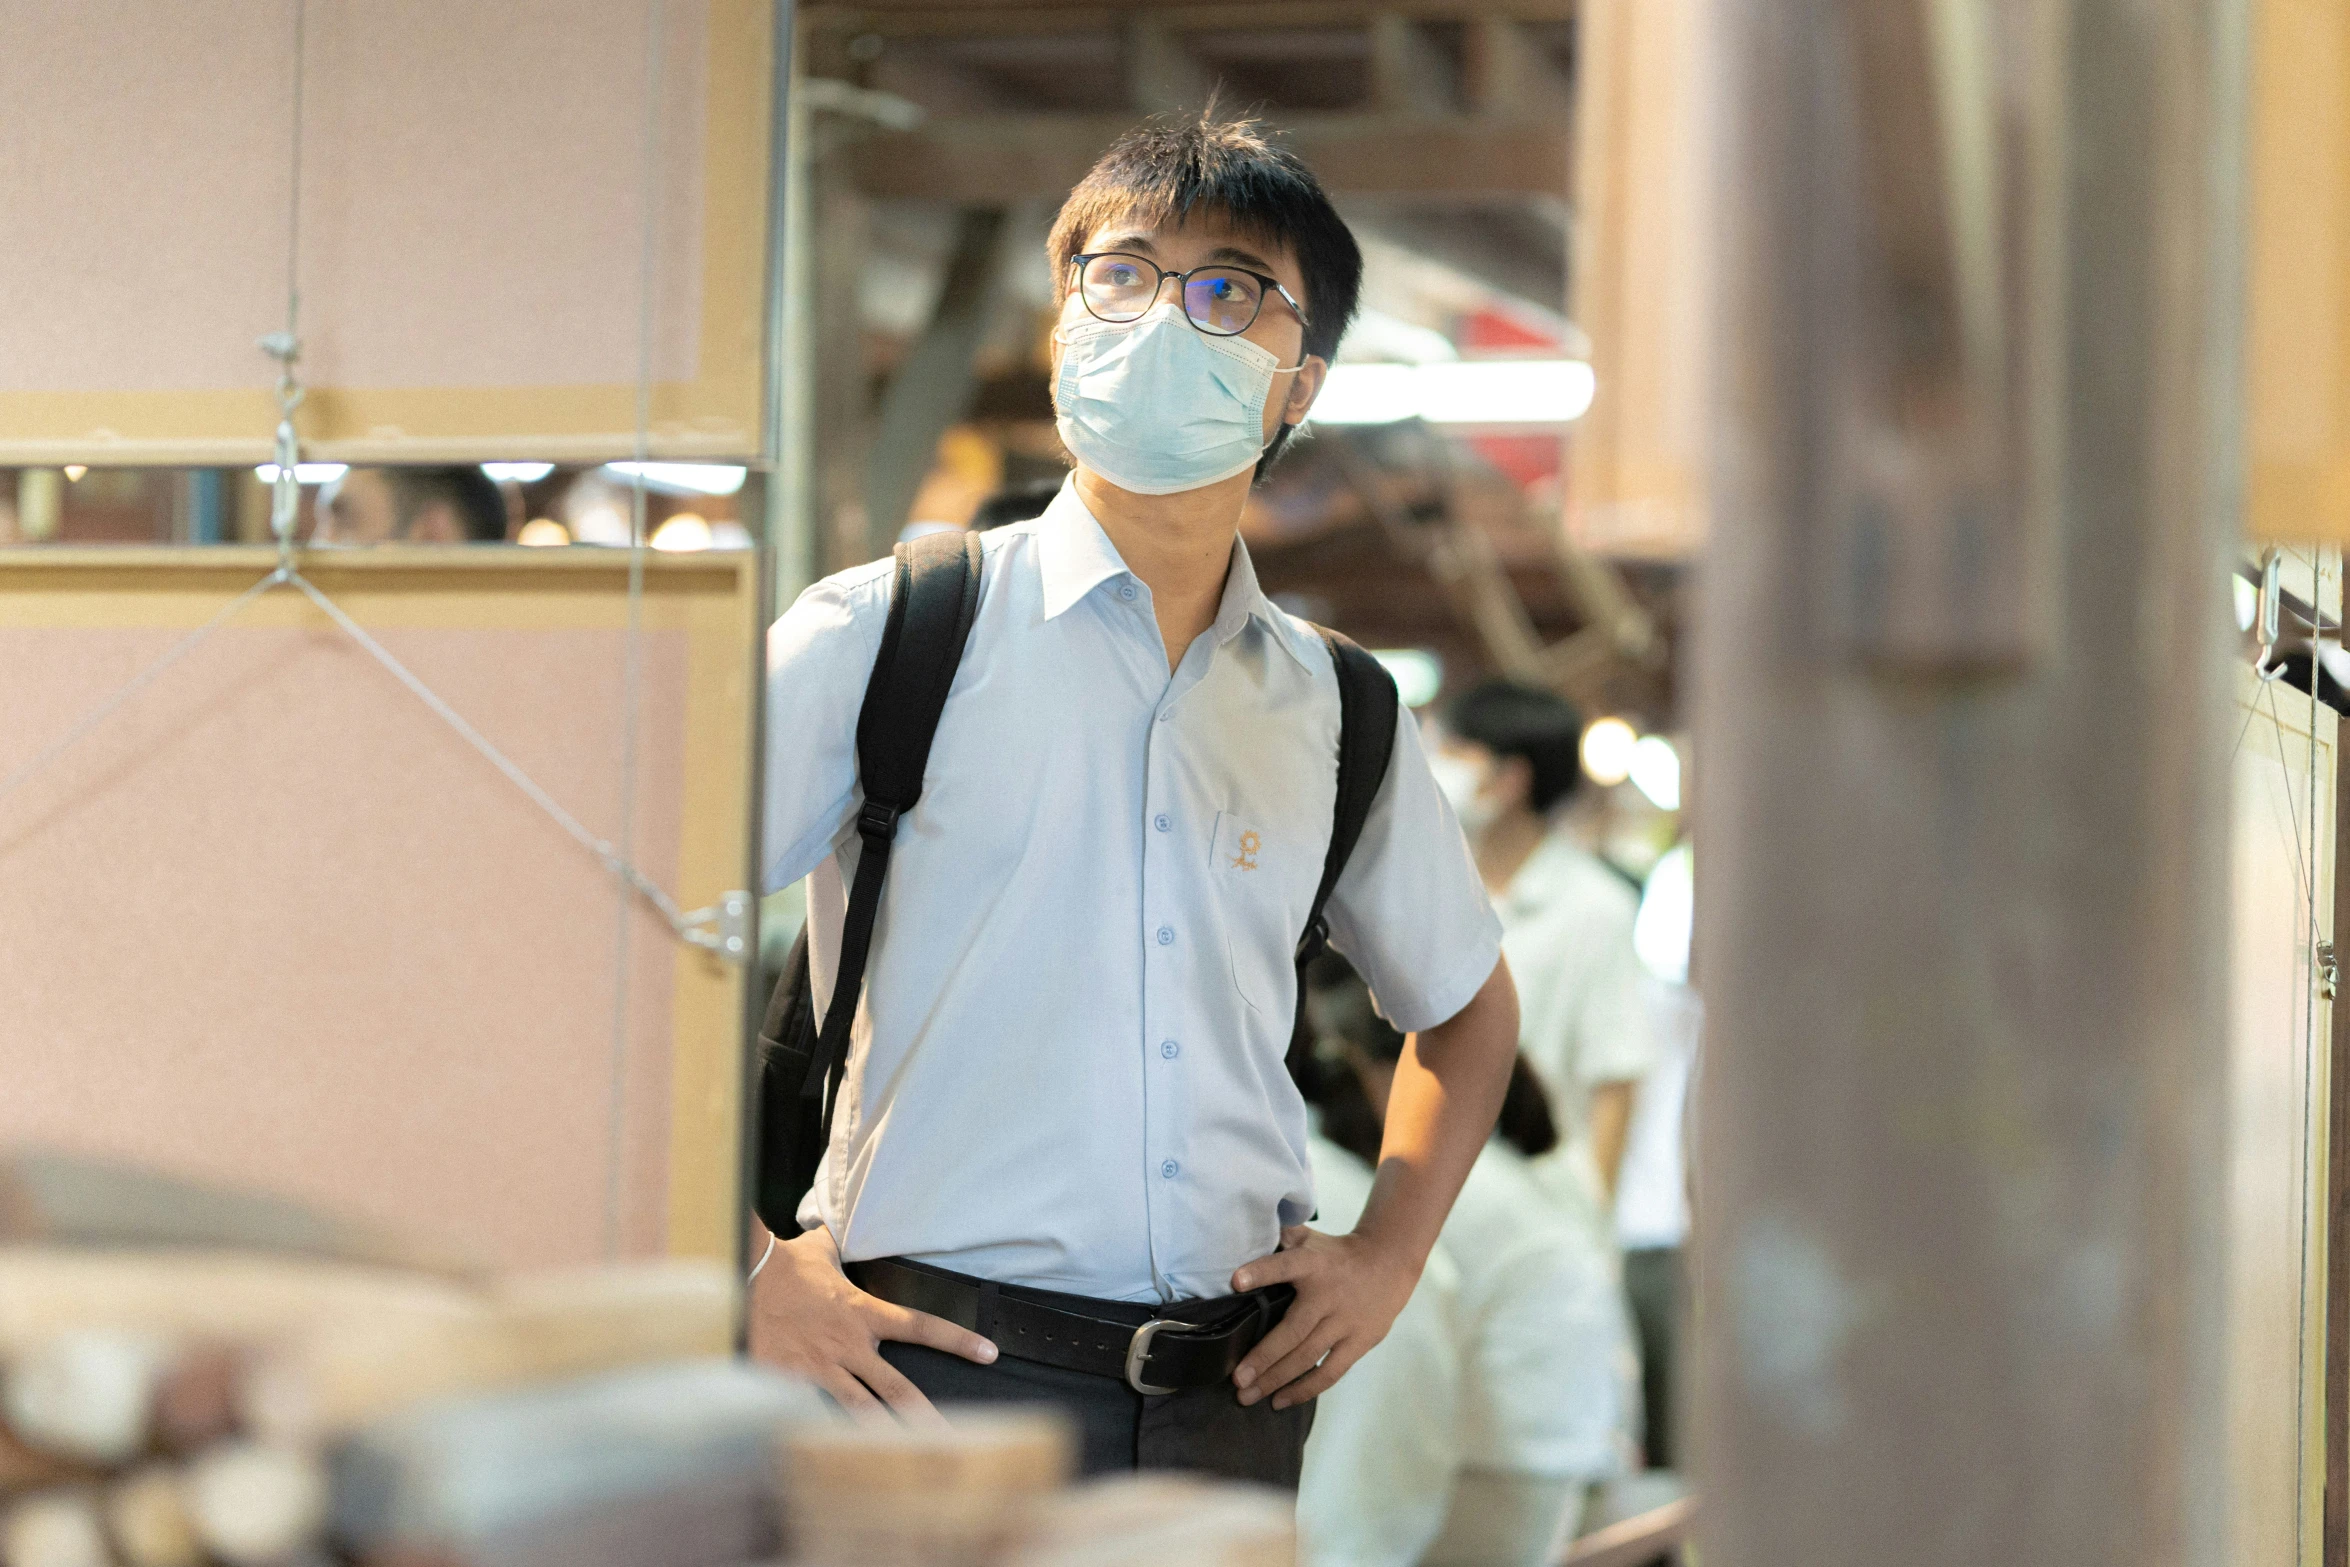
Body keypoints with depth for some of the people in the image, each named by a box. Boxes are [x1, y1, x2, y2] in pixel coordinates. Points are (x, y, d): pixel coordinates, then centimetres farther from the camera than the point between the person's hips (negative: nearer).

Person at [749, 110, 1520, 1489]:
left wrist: (1388, 1257, 14)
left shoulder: (1338, 716, 12)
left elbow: (1468, 1004, 28)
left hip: (1235, 1407, 4)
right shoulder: (896, 635, -1)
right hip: (937, 1378, -4)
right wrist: (752, 1273, -9)